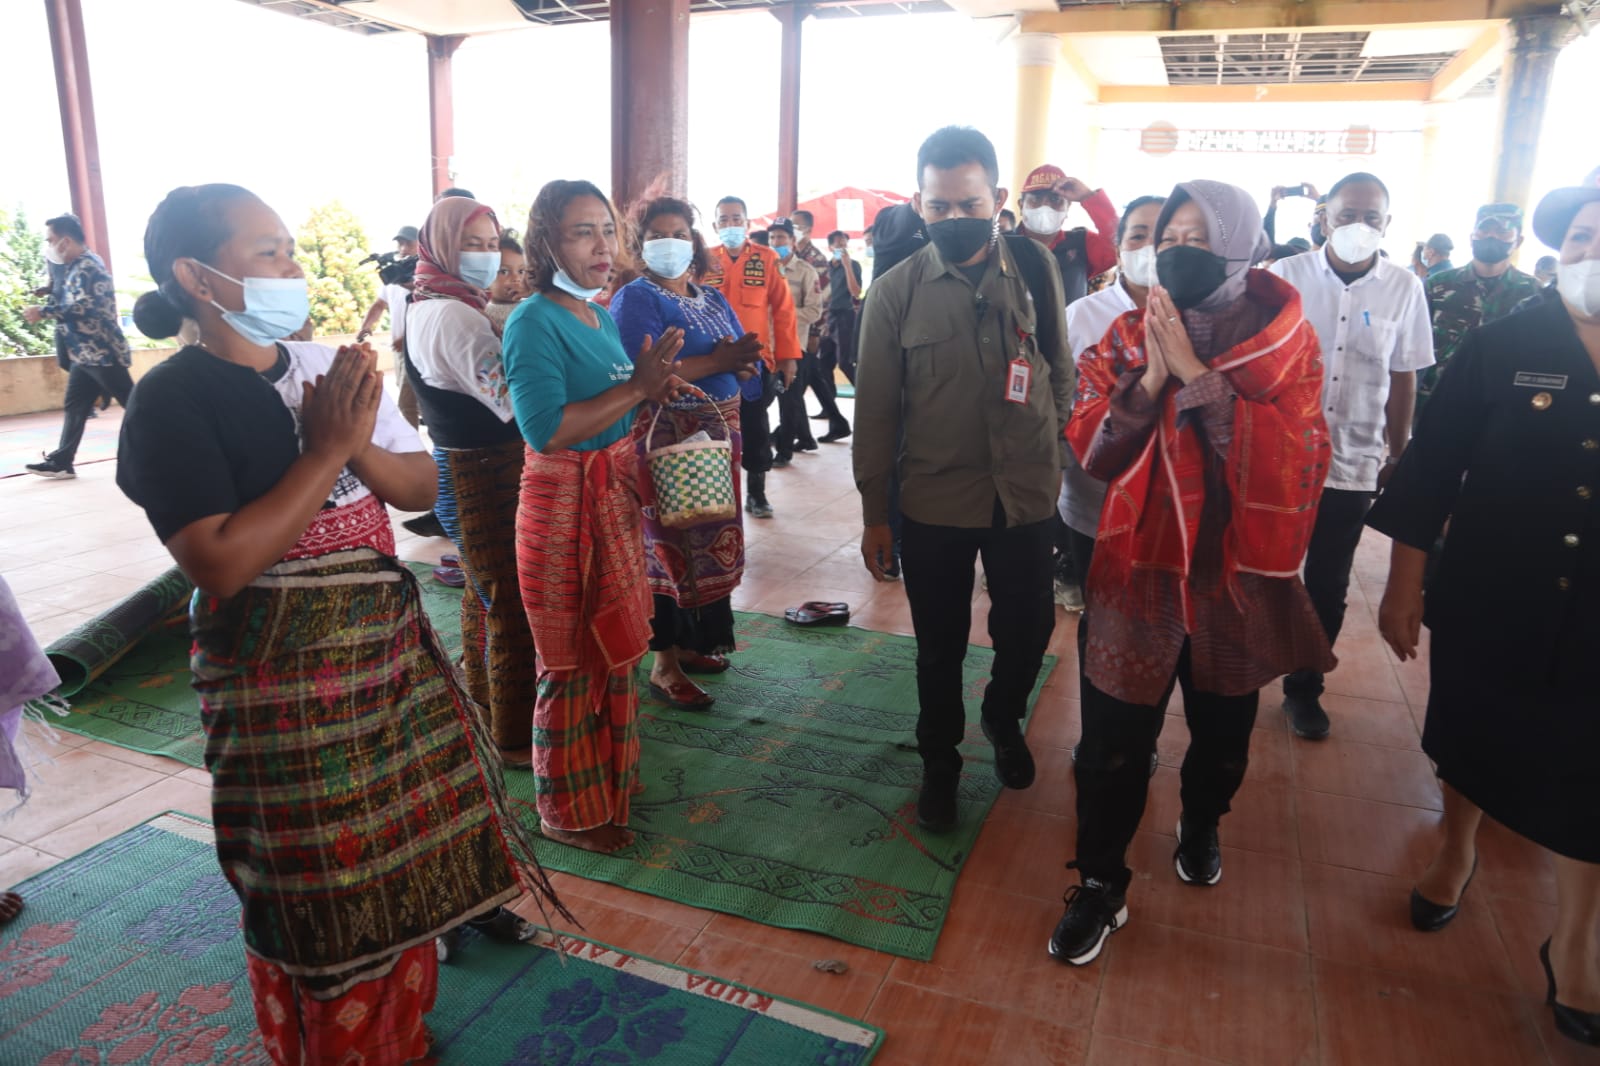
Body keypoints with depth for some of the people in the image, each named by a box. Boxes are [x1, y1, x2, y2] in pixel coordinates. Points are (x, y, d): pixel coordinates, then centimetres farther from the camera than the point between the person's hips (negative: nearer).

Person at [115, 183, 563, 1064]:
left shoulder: (328, 366, 3)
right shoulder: (172, 400, -13)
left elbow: (422, 487, 5)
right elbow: (218, 563, -22)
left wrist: (362, 446, -15)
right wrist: (326, 450, -20)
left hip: (391, 645, 6)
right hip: (281, 680, -6)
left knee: (404, 867, 19)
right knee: (324, 903, 10)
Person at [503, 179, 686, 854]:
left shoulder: (601, 315, 9)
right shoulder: (533, 322, -17)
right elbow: (545, 430, -27)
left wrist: (652, 391, -2)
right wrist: (635, 389, -24)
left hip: (616, 499, 8)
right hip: (563, 507, -8)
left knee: (612, 652, 20)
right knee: (572, 665, 6)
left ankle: (609, 778, 41)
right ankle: (569, 812, 24)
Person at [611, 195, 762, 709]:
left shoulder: (713, 300, 14)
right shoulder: (635, 298, -8)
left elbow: (746, 362, 8)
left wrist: (740, 358, -16)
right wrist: (717, 361, -20)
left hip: (718, 435, 7)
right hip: (665, 440, -7)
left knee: (709, 541, 13)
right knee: (669, 546, -2)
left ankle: (688, 644, 28)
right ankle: (664, 665, 10)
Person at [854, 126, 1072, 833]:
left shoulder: (1036, 270, -2)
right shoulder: (895, 291, -6)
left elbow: (1061, 372, 7)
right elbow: (875, 409, -3)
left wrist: (1055, 453, 5)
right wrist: (874, 513, -1)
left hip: (1026, 496, 2)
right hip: (933, 502, -1)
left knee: (1027, 629, 16)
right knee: (940, 646, 13)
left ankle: (1004, 721, 47)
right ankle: (939, 763, 37)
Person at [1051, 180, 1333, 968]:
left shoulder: (1285, 343, -7)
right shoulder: (1128, 337, -3)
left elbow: (1288, 460, -21)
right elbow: (1094, 455, -11)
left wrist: (1195, 372, -24)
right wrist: (1151, 377, -24)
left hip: (1239, 574, 0)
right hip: (1139, 568, 0)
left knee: (1223, 731, 21)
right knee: (1112, 742, 2)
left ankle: (1202, 822, 51)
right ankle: (1099, 884, 22)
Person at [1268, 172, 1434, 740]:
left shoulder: (1405, 289, -1)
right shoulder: (1285, 276, -4)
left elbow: (1403, 379, 6)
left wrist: (1397, 455, 9)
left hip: (1354, 463, 1)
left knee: (1328, 584, 11)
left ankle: (1304, 687, 27)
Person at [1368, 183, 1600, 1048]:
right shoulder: (1500, 346, -7)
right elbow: (1428, 471, -6)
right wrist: (1403, 587, -7)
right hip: (1486, 603, 0)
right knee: (1468, 738, 19)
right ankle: (1456, 854, 46)